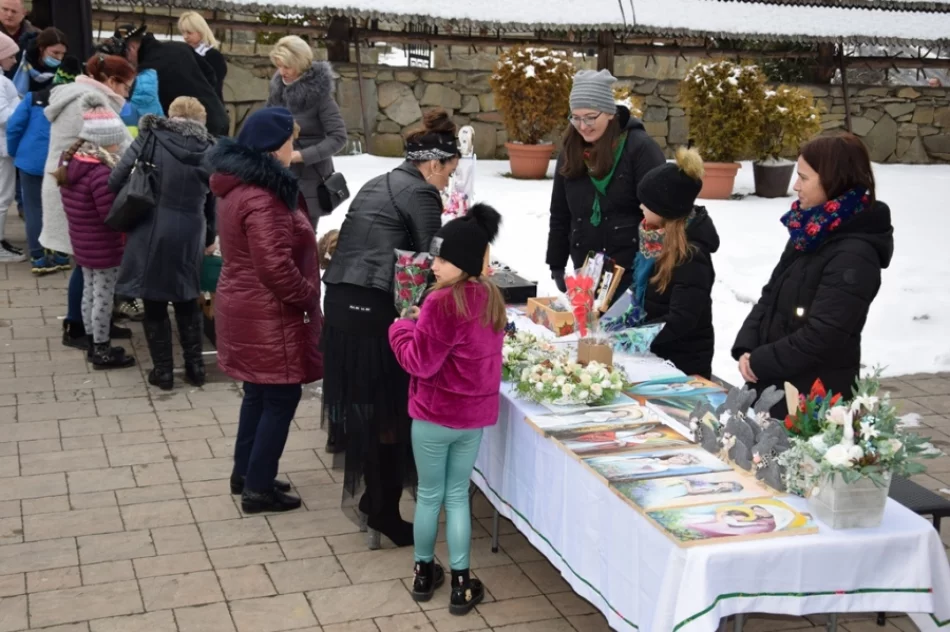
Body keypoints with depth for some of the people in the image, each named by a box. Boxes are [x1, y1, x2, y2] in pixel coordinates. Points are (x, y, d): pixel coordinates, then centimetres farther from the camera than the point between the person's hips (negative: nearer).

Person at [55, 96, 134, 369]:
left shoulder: (71, 164, 2)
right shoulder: (100, 173, -27)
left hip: (83, 244, 9)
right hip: (105, 248, -9)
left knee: (90, 292, 18)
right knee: (103, 297, 3)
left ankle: (94, 343, 31)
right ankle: (102, 352, 14)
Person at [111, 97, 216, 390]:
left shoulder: (150, 138, -3)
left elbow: (116, 182, -4)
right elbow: (214, 202, 12)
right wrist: (209, 238, 26)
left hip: (150, 230, -2)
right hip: (189, 234, 3)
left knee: (154, 303, 10)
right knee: (186, 300, 19)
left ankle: (163, 370, 17)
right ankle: (195, 366, 23)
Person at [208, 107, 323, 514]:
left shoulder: (239, 184, 9)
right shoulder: (262, 200, -24)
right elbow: (275, 267, -28)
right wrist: (309, 297, -12)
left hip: (246, 307, 10)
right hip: (267, 315, -10)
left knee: (259, 393, 20)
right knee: (281, 396, 2)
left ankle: (244, 473, 32)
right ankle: (258, 488, 10)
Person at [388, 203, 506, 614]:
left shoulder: (442, 302, -21)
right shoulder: (492, 298, 2)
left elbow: (420, 363, -19)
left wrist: (403, 328, -4)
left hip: (435, 414, -6)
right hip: (476, 413, 6)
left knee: (429, 495, 11)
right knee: (458, 495, 14)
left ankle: (424, 574, 26)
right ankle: (461, 585, 14)